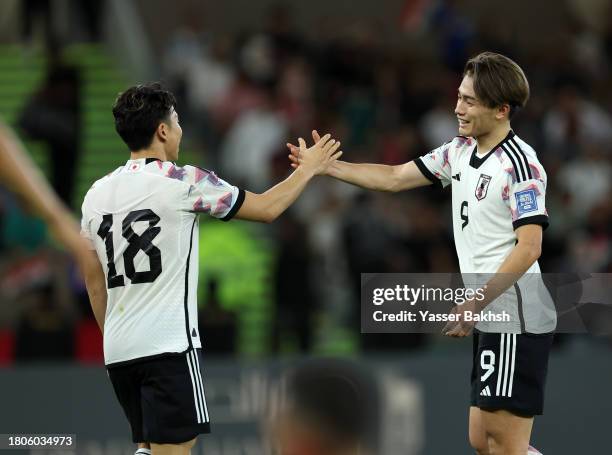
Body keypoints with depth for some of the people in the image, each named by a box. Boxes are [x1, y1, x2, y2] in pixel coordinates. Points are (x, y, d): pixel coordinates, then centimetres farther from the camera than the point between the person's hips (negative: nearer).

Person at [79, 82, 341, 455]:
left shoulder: (97, 194, 10)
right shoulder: (185, 183, -8)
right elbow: (268, 208, 3)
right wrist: (309, 169, 19)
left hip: (119, 349, 7)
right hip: (168, 345, -7)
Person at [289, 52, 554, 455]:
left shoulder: (520, 165, -15)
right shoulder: (460, 152, 11)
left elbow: (529, 248, -20)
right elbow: (394, 178, 19)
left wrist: (475, 304, -21)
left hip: (515, 319, -9)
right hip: (491, 317, 9)